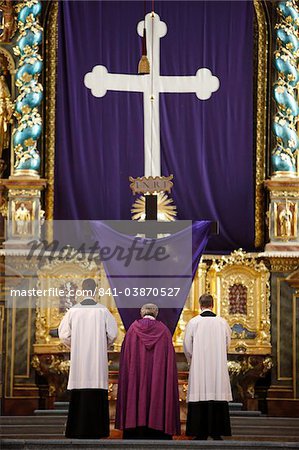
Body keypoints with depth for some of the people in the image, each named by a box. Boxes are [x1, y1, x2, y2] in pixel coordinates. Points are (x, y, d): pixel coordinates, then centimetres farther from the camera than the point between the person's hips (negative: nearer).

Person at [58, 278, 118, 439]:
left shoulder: (73, 310, -1)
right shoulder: (102, 311, -4)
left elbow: (63, 334, 1)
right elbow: (113, 334, -2)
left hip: (78, 359, 1)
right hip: (98, 358, -1)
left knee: (78, 396, 4)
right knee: (96, 395, 1)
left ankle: (77, 429, 3)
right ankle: (95, 429, -1)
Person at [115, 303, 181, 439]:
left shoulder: (133, 328, 1)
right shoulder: (163, 330, 1)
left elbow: (125, 357, 2)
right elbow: (170, 360, -1)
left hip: (136, 377, 0)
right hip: (158, 378, 0)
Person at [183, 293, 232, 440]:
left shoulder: (193, 322, -5)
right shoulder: (222, 322, 1)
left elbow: (187, 346, 0)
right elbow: (227, 343, 11)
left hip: (199, 367, -1)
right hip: (218, 367, 2)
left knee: (200, 396, 0)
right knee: (218, 395, 4)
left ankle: (201, 433, -1)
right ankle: (217, 432, 3)